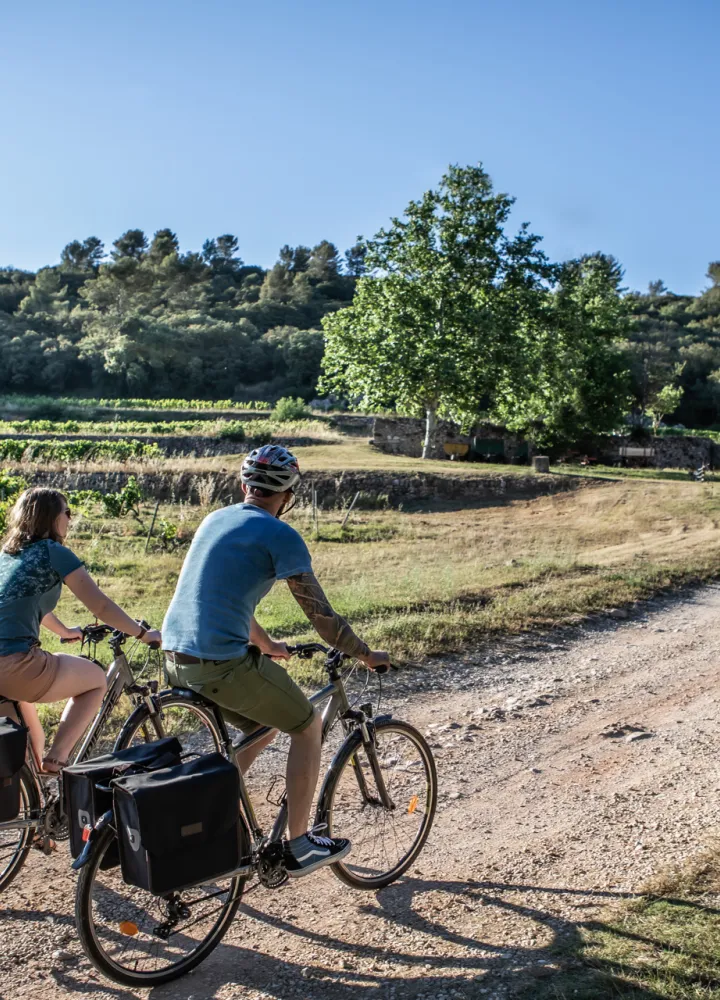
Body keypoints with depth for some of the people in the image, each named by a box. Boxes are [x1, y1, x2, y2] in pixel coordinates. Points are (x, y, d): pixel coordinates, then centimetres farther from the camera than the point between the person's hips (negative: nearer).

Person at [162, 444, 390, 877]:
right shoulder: (281, 536, -9)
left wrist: (266, 644, 39)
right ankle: (299, 846, 18)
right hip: (222, 664, -8)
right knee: (308, 726, 12)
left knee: (265, 726, 27)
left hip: (175, 656, 8)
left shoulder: (216, 520, 16)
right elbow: (323, 617, -6)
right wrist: (367, 655, 10)